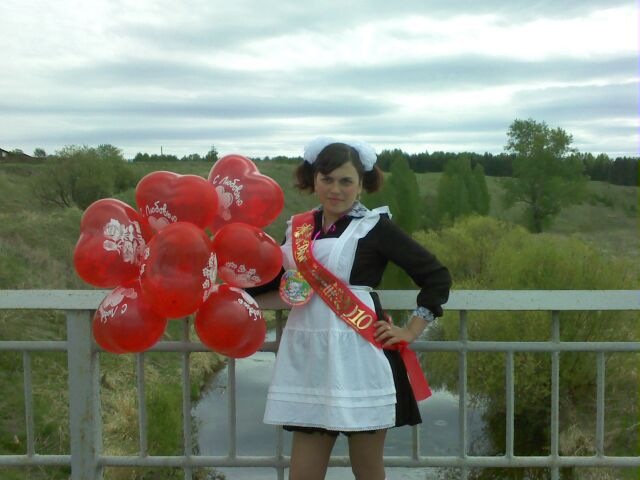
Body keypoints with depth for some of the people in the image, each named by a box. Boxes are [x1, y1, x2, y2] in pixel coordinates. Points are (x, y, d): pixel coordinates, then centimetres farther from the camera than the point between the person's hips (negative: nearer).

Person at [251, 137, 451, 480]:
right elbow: (271, 279, 17)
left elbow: (437, 276, -3)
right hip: (308, 355, 4)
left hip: (358, 357, -4)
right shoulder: (299, 226, 9)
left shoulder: (375, 226, -4)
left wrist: (410, 331, -6)